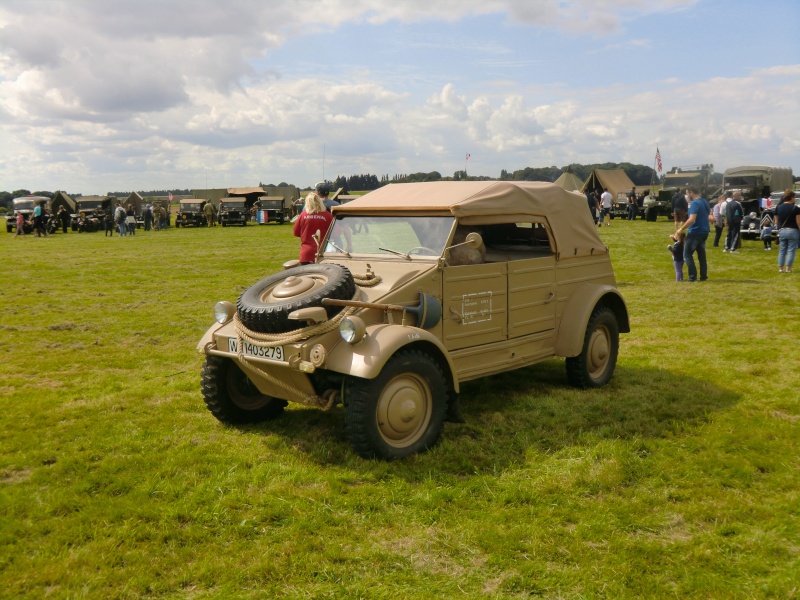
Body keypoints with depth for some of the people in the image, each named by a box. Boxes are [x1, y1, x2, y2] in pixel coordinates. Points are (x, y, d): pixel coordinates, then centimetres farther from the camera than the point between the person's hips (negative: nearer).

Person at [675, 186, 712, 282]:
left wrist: (681, 229, -22)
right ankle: (703, 276, 15)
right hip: (704, 232, 9)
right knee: (701, 254, 14)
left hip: (695, 232, -9)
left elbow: (691, 219, -27)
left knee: (687, 254, -2)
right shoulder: (705, 202, 12)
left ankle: (693, 276, -7)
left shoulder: (694, 203, -17)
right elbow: (709, 216, 25)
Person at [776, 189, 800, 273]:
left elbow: (776, 220, 8)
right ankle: (788, 268, -2)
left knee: (782, 251, 10)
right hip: (793, 231, -4)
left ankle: (780, 268, 9)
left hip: (781, 231, 4)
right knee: (791, 251, 1)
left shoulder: (778, 207, 4)